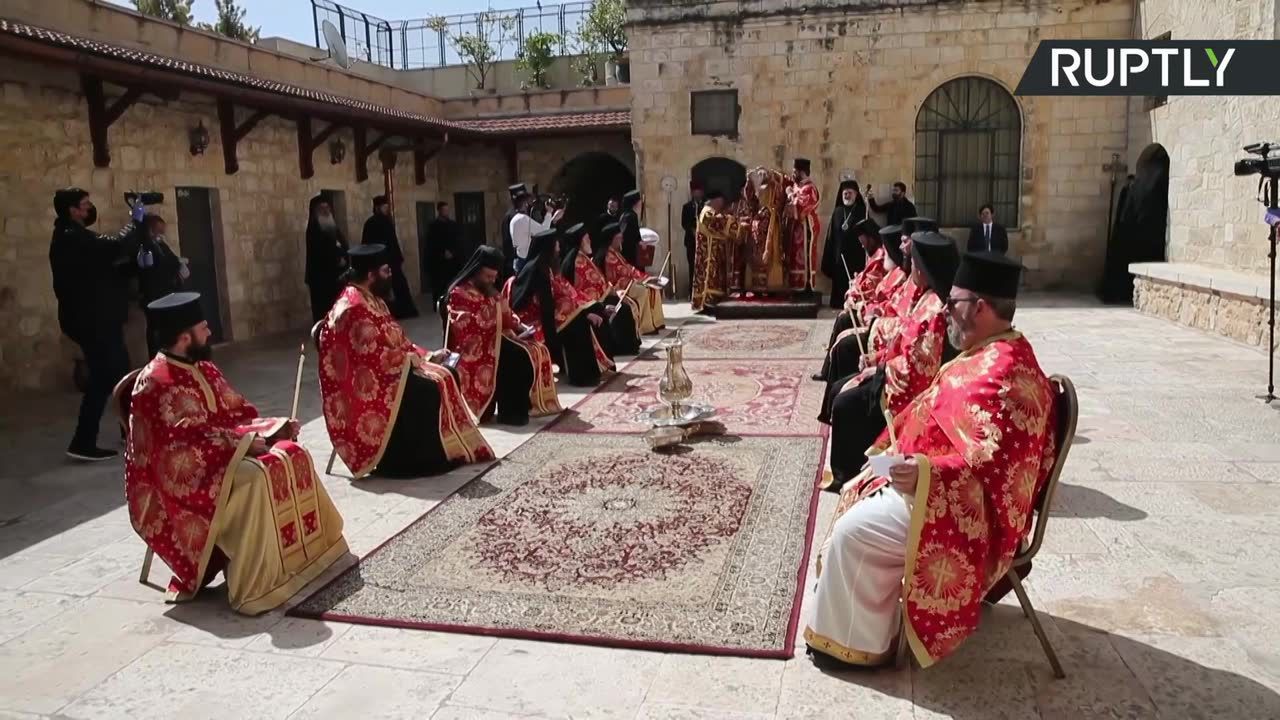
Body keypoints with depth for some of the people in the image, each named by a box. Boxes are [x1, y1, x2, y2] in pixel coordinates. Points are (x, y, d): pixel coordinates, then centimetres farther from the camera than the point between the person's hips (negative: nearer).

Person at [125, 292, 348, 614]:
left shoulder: (201, 367, 10)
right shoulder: (158, 383, -20)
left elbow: (235, 413, 13)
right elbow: (189, 440, -26)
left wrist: (276, 427, -1)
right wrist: (244, 443, -27)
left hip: (214, 456, 9)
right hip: (178, 478, -9)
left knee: (292, 456, -3)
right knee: (251, 481, -32)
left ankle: (308, 550, 7)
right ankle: (254, 588, -26)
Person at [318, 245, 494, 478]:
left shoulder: (371, 300, 12)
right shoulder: (354, 307, -21)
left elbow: (395, 341, 16)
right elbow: (373, 356, -25)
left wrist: (427, 356, 5)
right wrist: (410, 359, -12)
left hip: (383, 370, 10)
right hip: (366, 381, -10)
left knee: (444, 377, -1)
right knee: (425, 390, -24)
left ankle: (447, 450, 1)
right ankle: (415, 459, -11)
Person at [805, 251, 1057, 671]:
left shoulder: (1001, 373, -26)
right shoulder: (991, 356, 9)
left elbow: (990, 462, -34)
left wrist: (925, 473, -40)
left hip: (962, 509, -11)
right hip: (946, 491, 11)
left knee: (855, 532, -15)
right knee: (857, 496, 18)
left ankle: (857, 642, 4)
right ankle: (855, 621, 28)